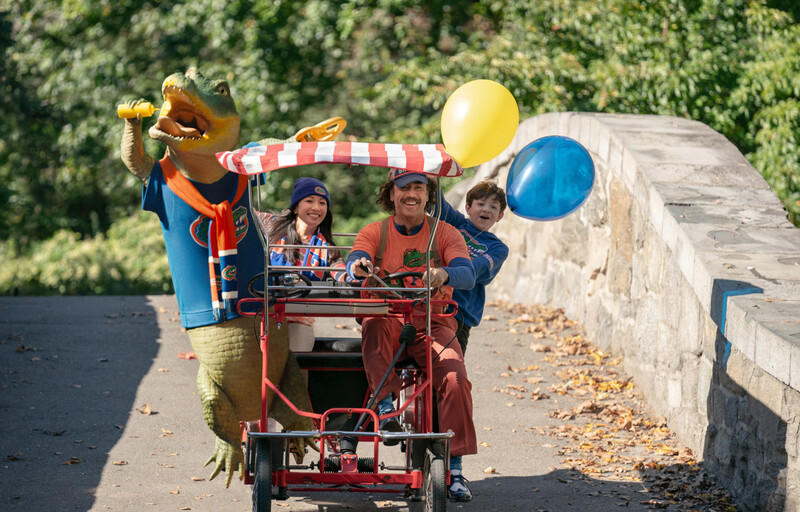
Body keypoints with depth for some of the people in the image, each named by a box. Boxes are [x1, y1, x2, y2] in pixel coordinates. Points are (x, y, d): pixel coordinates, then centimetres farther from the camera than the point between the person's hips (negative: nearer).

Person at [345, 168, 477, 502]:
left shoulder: (445, 234, 5)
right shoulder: (374, 233, 7)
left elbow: (468, 276, -12)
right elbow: (355, 263, -14)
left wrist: (444, 274, -37)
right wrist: (359, 266, -41)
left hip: (432, 323, 0)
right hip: (387, 319, 0)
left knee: (455, 379, -26)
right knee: (375, 324, -37)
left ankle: (454, 467, -19)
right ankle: (385, 404, -36)